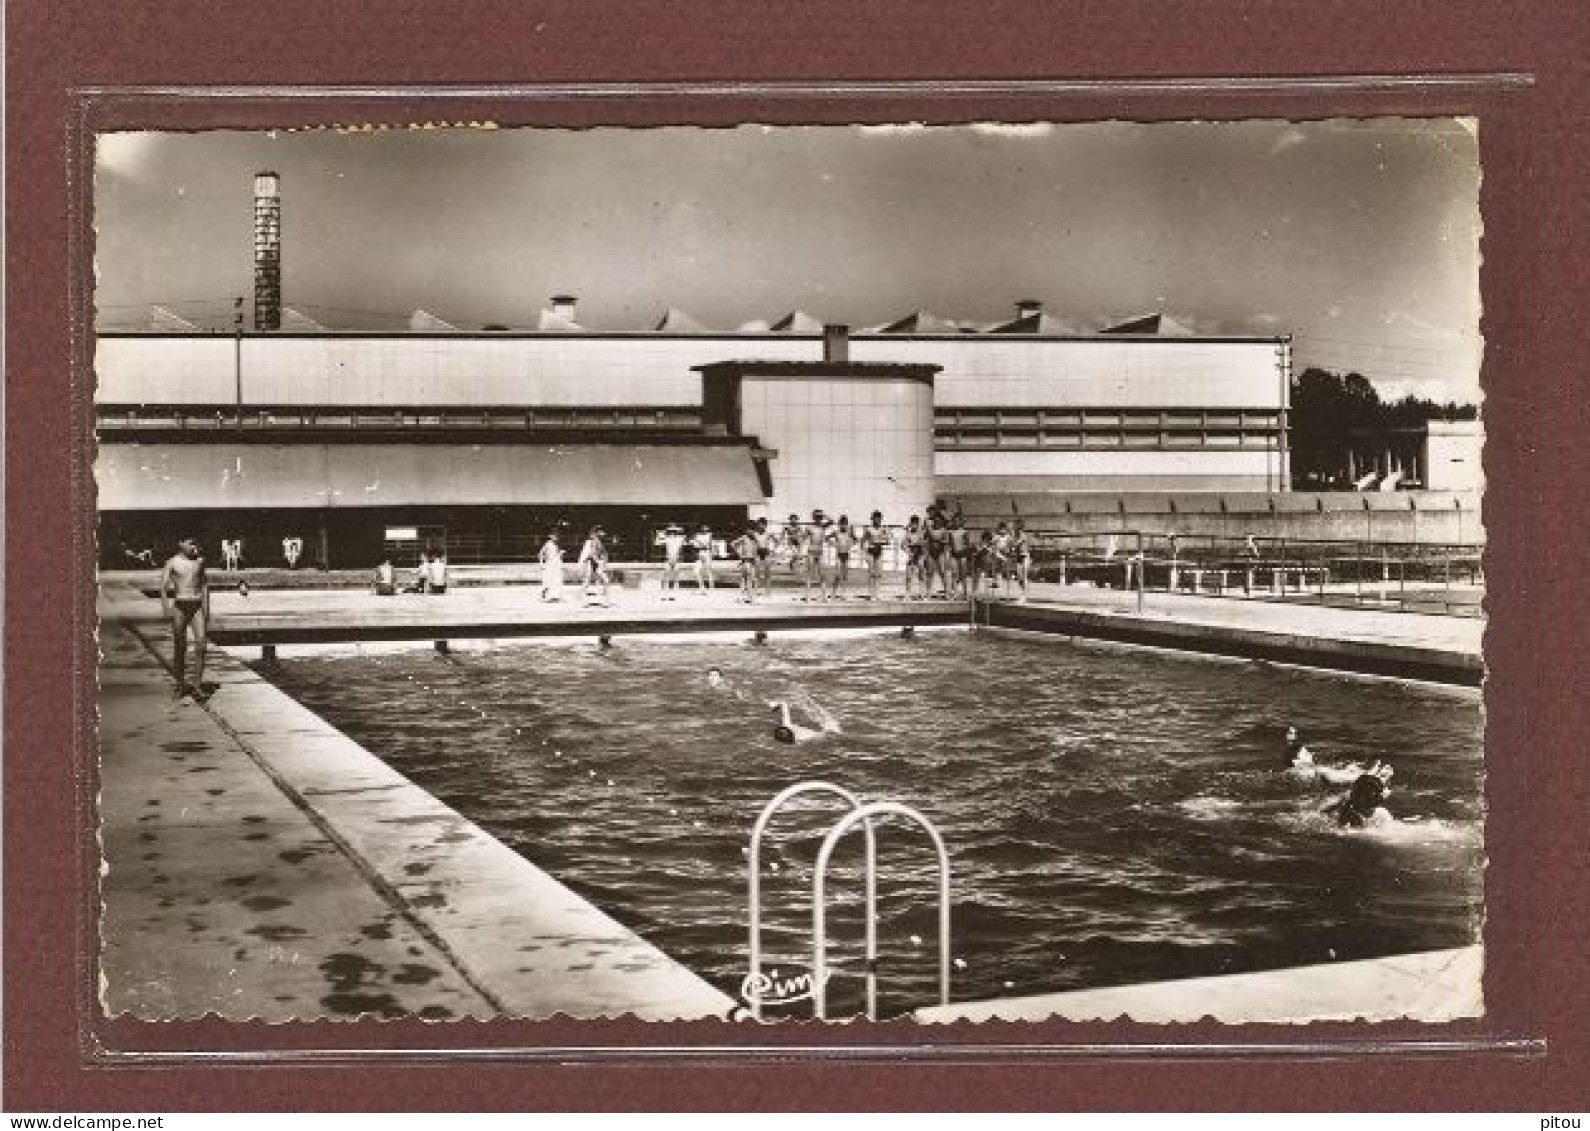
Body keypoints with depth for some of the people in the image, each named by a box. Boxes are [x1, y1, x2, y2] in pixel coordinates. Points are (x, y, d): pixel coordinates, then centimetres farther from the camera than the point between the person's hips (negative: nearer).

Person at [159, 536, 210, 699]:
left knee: (201, 644, -11)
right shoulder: (172, 562, 0)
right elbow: (163, 586, -1)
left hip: (197, 606, 2)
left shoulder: (199, 561, 10)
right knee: (179, 647, 5)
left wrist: (206, 607, 10)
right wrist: (165, 607, -11)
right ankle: (181, 684, 17)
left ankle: (197, 685, -8)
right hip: (179, 606, -2)